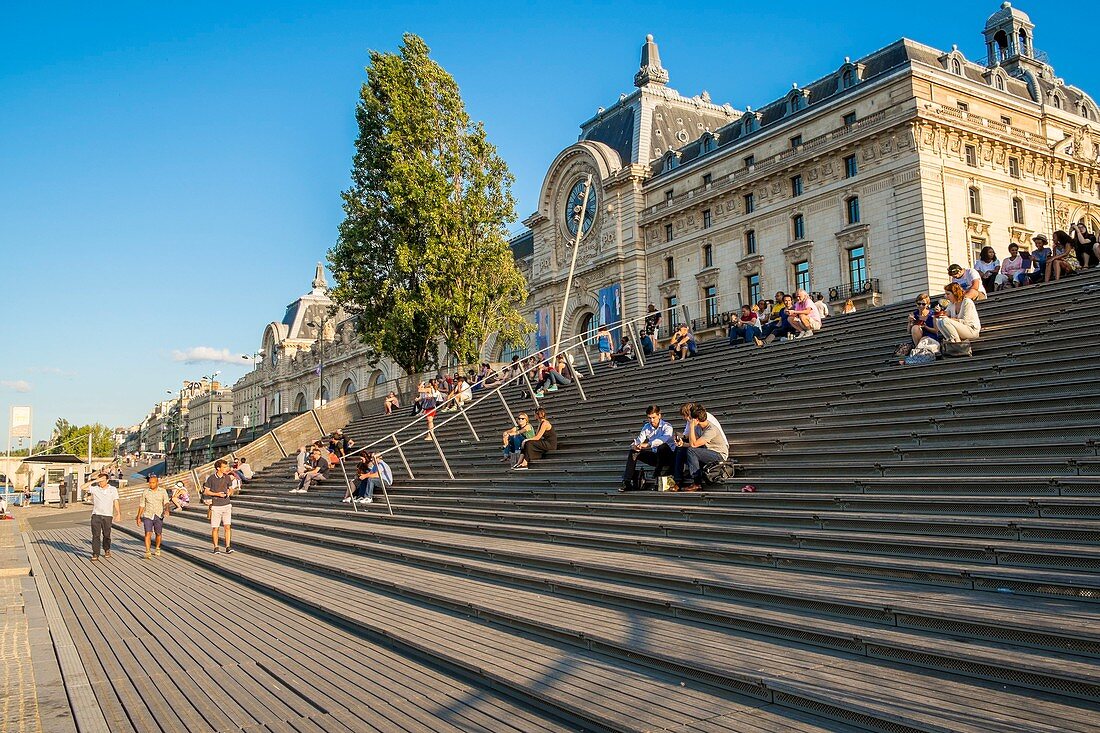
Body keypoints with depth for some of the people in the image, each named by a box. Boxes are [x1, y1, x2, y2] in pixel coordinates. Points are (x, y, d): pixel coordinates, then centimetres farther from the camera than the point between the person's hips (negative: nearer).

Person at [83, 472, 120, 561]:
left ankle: (107, 550, 32)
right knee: (96, 535, -7)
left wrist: (118, 514, -1)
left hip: (108, 516, 1)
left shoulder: (113, 489, 6)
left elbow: (116, 502, 7)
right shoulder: (94, 488, 3)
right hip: (96, 515, -1)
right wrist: (95, 480, -12)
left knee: (106, 535, 9)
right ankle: (95, 555, -5)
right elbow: (83, 487, -11)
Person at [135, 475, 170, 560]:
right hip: (148, 516, 0)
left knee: (158, 534, 13)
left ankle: (157, 548, 37)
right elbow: (141, 505, 8)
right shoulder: (145, 492, 2)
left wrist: (166, 510, -35)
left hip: (159, 516, 0)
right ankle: (148, 552, -16)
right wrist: (138, 517, 7)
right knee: (148, 534, -13)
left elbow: (166, 502, -14)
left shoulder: (163, 492, -2)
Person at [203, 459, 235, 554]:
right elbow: (206, 492, -2)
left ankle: (228, 547, -1)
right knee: (215, 528, 3)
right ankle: (216, 547, 16)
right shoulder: (211, 478, -5)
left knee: (228, 526, -5)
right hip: (216, 506, -2)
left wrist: (230, 492, -7)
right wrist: (217, 494, -14)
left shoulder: (227, 477, 5)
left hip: (227, 505, 2)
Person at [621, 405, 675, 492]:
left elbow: (664, 439, -34)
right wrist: (634, 445, -27)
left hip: (668, 457, -6)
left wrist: (648, 444, -45)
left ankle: (657, 477, -24)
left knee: (662, 446, -37)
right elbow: (639, 440, -2)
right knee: (633, 452, -8)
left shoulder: (667, 427, -12)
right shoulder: (646, 427, 6)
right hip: (655, 456, 6)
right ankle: (627, 483, -15)